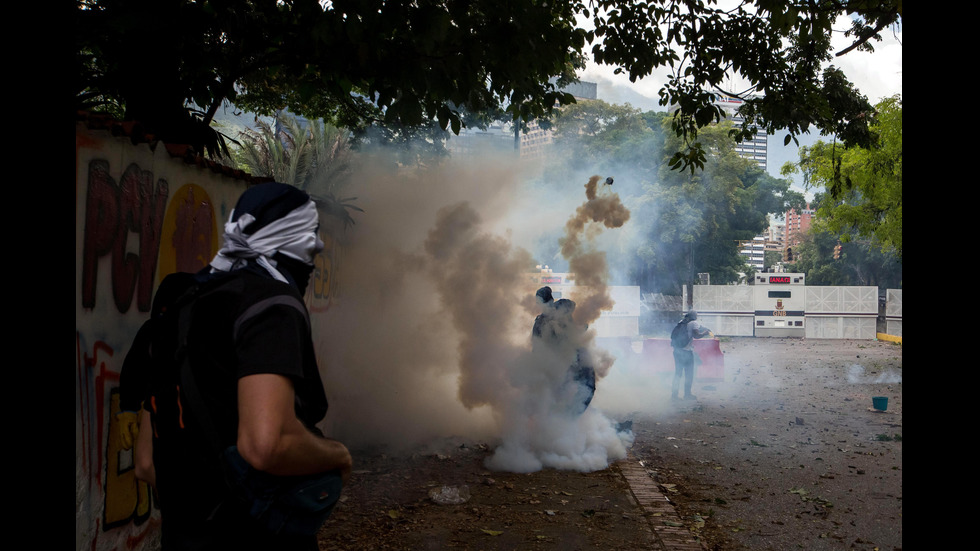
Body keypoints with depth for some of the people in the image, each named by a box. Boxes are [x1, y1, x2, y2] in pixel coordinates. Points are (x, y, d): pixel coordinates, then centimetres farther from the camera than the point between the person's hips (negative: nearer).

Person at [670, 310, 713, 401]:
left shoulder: (681, 322, 15)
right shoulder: (694, 323, -3)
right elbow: (696, 335, -17)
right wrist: (706, 333, 0)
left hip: (677, 351, 6)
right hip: (686, 351, -6)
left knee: (677, 372, 14)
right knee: (689, 373, 6)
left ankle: (674, 394, 14)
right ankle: (687, 394, 10)